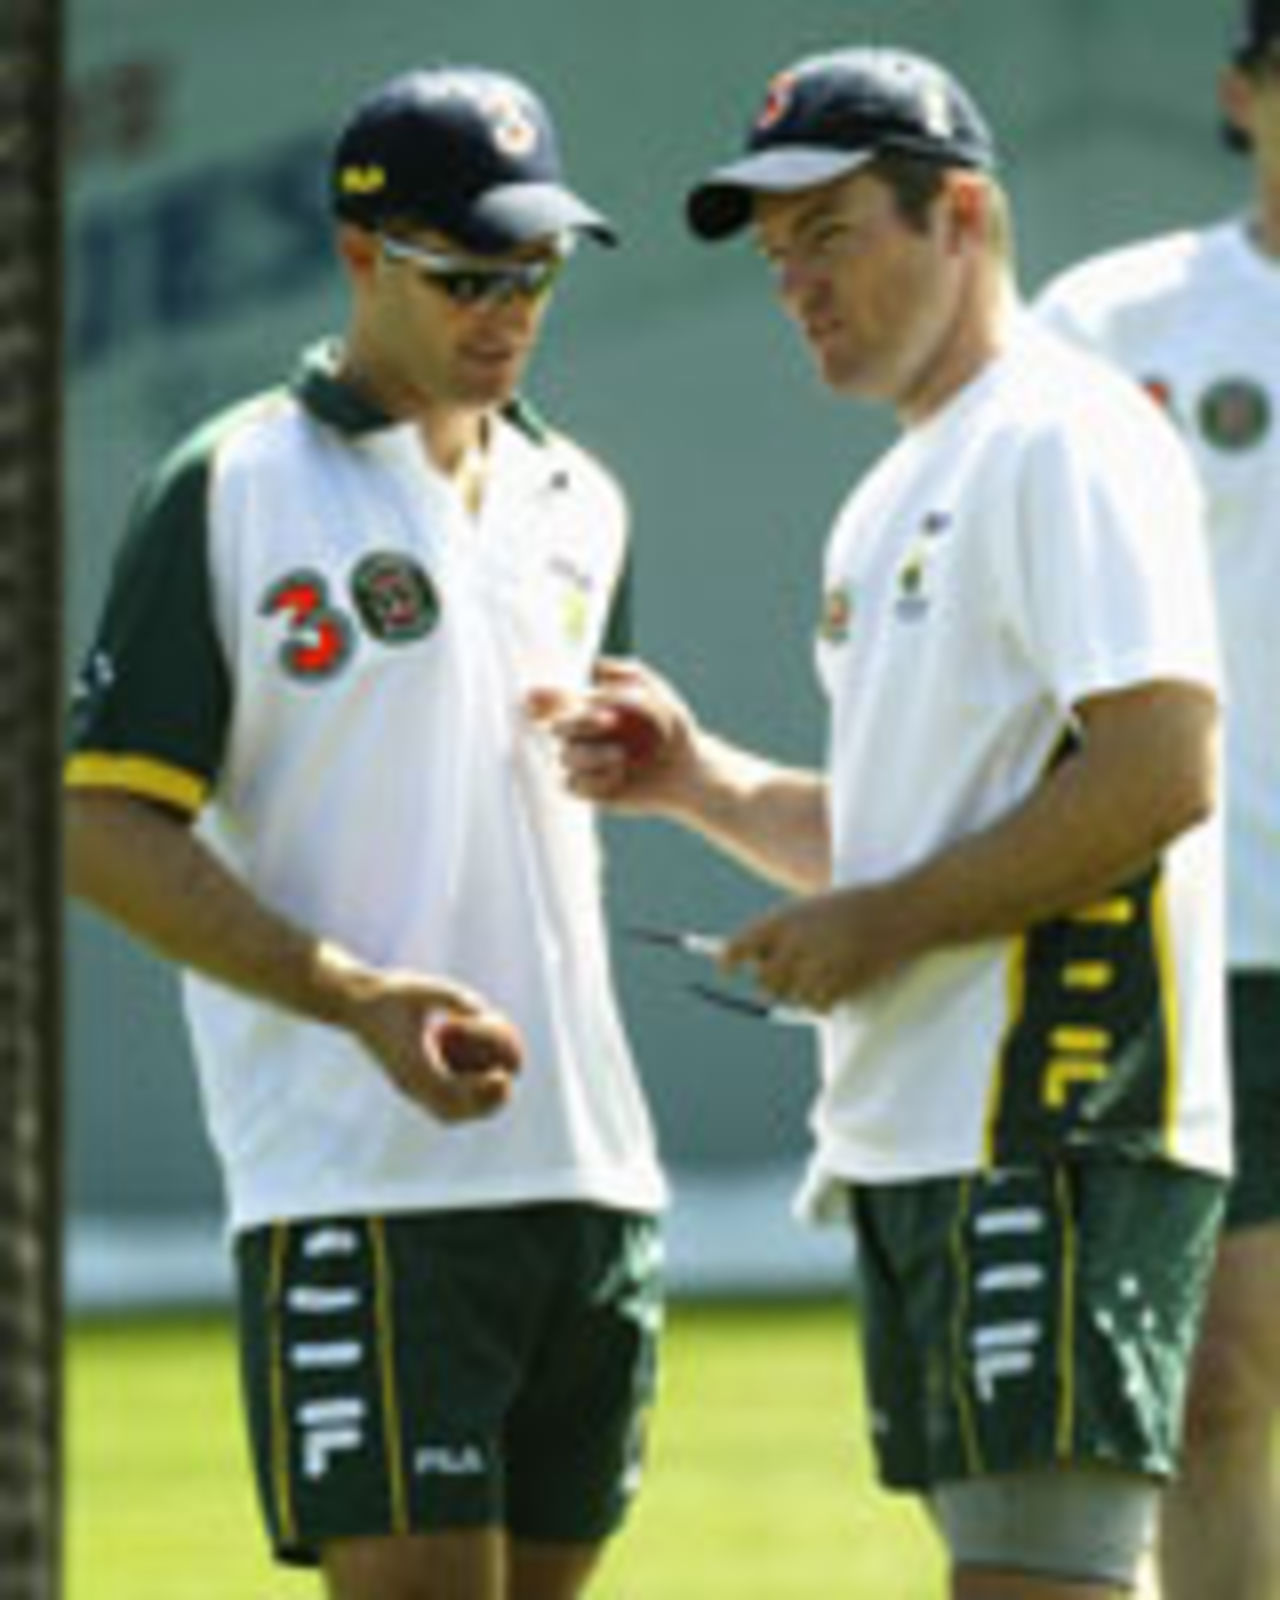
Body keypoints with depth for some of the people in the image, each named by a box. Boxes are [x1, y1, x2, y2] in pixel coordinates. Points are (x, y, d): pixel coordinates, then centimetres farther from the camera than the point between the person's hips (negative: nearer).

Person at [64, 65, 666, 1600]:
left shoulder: (579, 506, 16)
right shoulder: (228, 493, -3)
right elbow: (102, 827, -8)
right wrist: (359, 997, -17)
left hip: (585, 1170, 6)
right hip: (356, 1186, -6)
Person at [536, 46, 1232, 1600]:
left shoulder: (1066, 440, -9)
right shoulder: (893, 499, 22)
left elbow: (1163, 772, -19)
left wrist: (880, 925, -16)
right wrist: (697, 777, 12)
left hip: (1056, 1131, -10)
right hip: (909, 1133, 10)